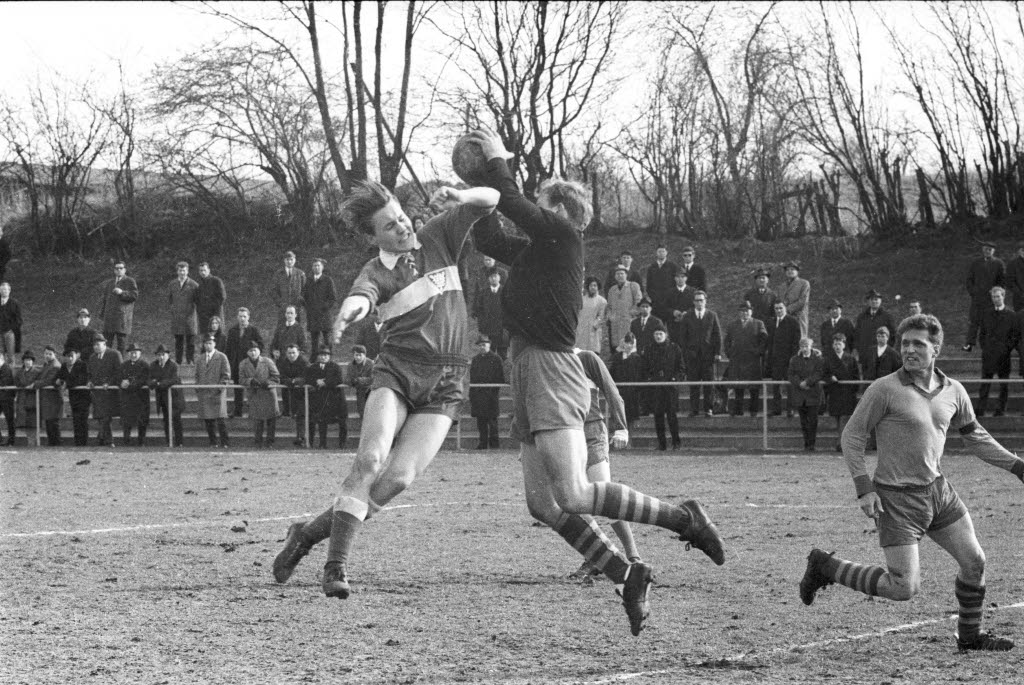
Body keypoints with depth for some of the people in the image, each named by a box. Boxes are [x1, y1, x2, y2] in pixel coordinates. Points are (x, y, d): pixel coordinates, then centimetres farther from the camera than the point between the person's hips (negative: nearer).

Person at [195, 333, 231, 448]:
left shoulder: (222, 357, 4)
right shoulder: (199, 359, 17)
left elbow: (226, 375, 2)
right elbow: (197, 376, 21)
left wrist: (221, 386, -10)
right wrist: (197, 390, 9)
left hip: (218, 392, -4)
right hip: (204, 393, 4)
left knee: (221, 418, -9)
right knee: (208, 419, 1)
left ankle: (224, 443, -7)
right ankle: (212, 442, 6)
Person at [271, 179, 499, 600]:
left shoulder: (439, 238, 9)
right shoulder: (376, 272, -2)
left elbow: (489, 201, 11)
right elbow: (361, 297, -25)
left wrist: (461, 196, -12)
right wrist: (348, 312, -51)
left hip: (445, 385, 2)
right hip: (397, 372, -2)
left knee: (399, 477, -13)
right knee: (371, 459, -24)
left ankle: (311, 533, 1)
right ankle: (336, 565, -21)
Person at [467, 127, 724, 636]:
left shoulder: (563, 234, -4)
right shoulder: (533, 249, 20)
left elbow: (515, 207, -13)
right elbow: (487, 239, 30)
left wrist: (497, 161, 0)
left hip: (553, 371, -9)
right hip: (528, 373, 9)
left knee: (573, 496, -17)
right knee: (543, 505, 4)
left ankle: (682, 518, -6)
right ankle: (627, 576, 8)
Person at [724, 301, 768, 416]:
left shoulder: (758, 324, 8)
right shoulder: (732, 326, 15)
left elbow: (764, 340, 4)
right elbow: (727, 341, 17)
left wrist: (759, 351, -6)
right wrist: (729, 353, 5)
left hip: (753, 360, -2)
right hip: (736, 361, 2)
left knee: (754, 387, -1)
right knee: (737, 387, 1)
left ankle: (754, 410, 5)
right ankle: (738, 410, 6)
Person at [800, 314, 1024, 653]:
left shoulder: (953, 391, 4)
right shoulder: (885, 390, -14)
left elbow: (974, 435, 20)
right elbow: (851, 436, -8)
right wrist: (864, 489, -15)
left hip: (937, 488, 6)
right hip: (896, 497, -6)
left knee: (974, 561, 6)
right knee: (904, 588, -10)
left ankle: (970, 636, 26)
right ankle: (825, 567, 8)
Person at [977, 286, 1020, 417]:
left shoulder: (1011, 315, 0)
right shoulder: (986, 314, 10)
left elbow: (1016, 336, 3)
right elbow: (982, 333, 18)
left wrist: (1008, 348, -5)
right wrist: (984, 346, 6)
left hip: (1004, 355, -2)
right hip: (988, 354, 2)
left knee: (1004, 384, 3)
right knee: (985, 383, 0)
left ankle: (1001, 409, 9)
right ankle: (981, 409, 0)